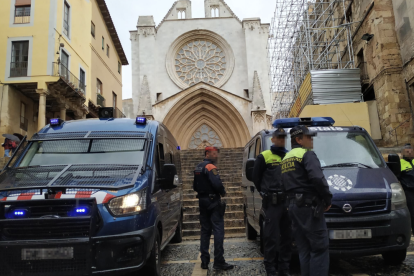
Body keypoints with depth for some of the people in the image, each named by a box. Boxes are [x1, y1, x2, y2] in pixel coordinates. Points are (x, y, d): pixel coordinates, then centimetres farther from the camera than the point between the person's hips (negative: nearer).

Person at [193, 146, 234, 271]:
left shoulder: (198, 167, 14)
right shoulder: (210, 167, -13)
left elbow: (195, 186, 18)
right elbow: (217, 184, -24)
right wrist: (223, 192, -7)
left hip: (202, 201, 9)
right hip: (213, 202, -9)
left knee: (205, 231, 12)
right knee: (218, 231, -5)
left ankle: (204, 261, 15)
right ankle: (219, 262, -4)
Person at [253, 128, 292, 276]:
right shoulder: (264, 156, -2)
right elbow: (256, 178, 3)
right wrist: (266, 193, 6)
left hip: (288, 201, 5)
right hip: (272, 203, -5)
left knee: (287, 236, 12)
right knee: (272, 237, -1)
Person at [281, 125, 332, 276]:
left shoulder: (285, 159, 19)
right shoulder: (307, 154, -8)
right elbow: (317, 178, -22)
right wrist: (328, 198, -10)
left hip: (293, 206, 9)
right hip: (309, 206, -9)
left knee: (304, 248, 14)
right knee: (320, 247, -3)